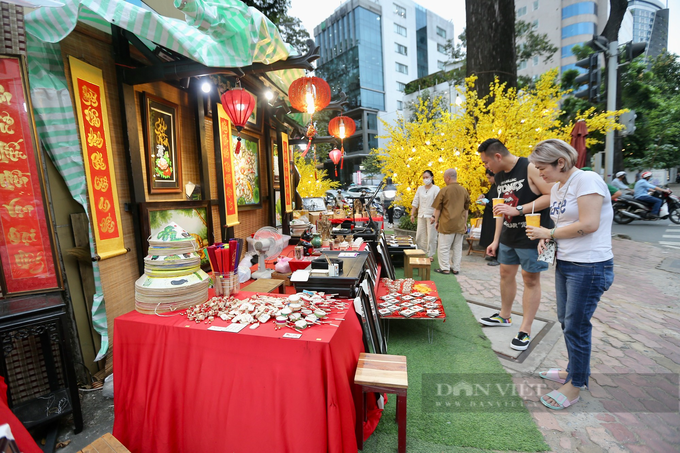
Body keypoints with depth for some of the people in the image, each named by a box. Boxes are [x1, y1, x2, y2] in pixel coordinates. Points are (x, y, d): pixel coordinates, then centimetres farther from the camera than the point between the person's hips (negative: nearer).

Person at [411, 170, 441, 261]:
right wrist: (412, 214, 6)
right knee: (419, 236, 5)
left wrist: (434, 216, -19)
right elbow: (415, 202, 12)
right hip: (421, 215, 4)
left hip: (431, 216, -4)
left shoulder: (436, 189, -2)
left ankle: (430, 255, 11)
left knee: (431, 236, -1)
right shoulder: (420, 189, 11)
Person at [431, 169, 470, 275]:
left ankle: (445, 268, 8)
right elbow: (466, 209, 13)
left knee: (444, 247, 4)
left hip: (447, 224, -5)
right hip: (460, 225, 5)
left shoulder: (444, 190, -9)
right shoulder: (464, 190, 6)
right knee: (457, 248, 11)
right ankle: (456, 268, 18)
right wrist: (465, 223, 21)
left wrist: (436, 221, 6)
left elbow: (438, 208, -4)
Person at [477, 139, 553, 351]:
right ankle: (504, 316, 33)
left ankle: (525, 331, 13)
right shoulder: (499, 176, 9)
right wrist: (496, 239, 12)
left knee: (530, 279, 2)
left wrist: (517, 210, -25)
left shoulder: (530, 168, -14)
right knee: (506, 274, 15)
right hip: (508, 237, 8)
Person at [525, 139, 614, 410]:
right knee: (566, 321, 18)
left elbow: (589, 224, -23)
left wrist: (549, 233, -13)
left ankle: (574, 385, 20)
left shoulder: (587, 180, -16)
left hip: (589, 267, -9)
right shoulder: (557, 187, 11)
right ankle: (575, 371, 37)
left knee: (576, 326, 2)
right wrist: (545, 239, -1)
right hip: (565, 263, 9)